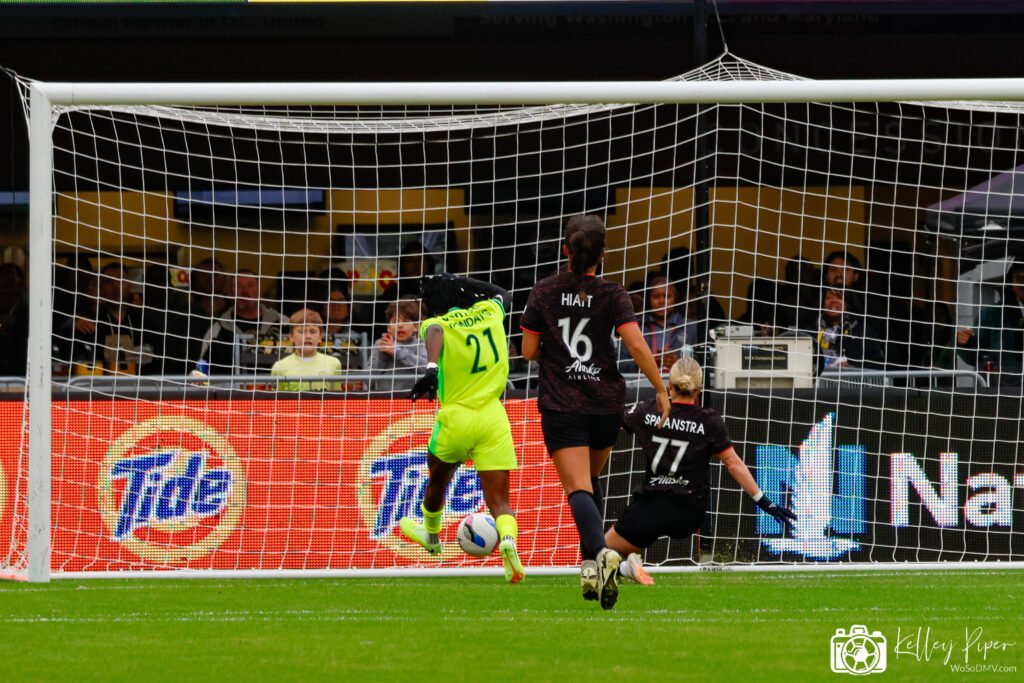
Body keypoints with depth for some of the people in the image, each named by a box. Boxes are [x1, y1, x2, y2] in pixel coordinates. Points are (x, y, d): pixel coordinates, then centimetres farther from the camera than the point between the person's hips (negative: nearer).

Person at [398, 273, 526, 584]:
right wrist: (465, 283, 25)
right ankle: (508, 539, -32)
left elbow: (434, 334, -30)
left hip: (455, 418, -2)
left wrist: (432, 369, -47)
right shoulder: (489, 311, 7)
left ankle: (431, 535, 53)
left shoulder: (436, 324, -4)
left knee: (437, 481, 28)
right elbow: (504, 294, 32)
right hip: (493, 417, 2)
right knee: (499, 500, -1)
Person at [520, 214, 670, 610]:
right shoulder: (612, 295, -2)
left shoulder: (544, 293, 1)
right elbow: (637, 345, -12)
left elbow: (528, 351, 4)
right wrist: (661, 389, -4)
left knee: (578, 488, -13)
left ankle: (599, 552, -39)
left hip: (561, 406, -2)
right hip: (605, 403, 2)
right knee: (590, 480, 24)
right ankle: (592, 563, 18)